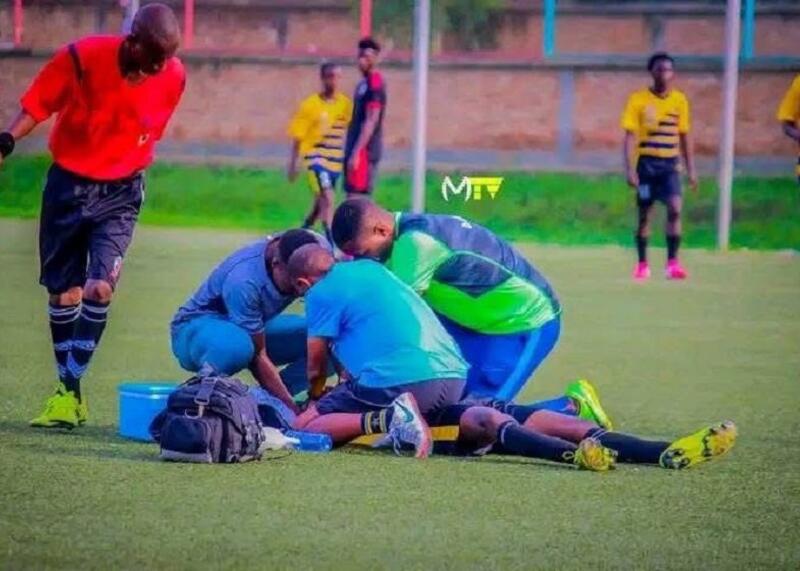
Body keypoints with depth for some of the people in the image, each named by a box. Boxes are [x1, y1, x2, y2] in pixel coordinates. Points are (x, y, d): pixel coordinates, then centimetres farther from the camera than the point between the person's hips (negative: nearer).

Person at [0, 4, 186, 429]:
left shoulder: (173, 76, -11)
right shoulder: (83, 58, -20)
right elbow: (38, 105, -8)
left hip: (121, 191, 0)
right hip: (68, 182, 0)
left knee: (100, 287, -16)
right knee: (63, 291, 7)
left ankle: (71, 387, -7)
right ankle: (68, 392, 19)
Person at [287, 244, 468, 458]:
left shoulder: (320, 293, 5)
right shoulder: (371, 267, 25)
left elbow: (316, 366, 13)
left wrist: (314, 398, 34)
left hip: (396, 382, -7)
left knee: (303, 427, 3)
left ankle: (386, 418, -18)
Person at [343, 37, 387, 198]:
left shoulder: (375, 84, -13)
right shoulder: (364, 83, 17)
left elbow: (370, 122, -20)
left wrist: (356, 153, -24)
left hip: (364, 150, -10)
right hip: (357, 149, 10)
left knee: (356, 198, -12)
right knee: (353, 197, 11)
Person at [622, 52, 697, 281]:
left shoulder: (680, 100, 5)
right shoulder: (639, 100, -4)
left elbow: (685, 137, 12)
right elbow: (630, 136, -6)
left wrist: (691, 170, 9)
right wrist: (630, 169, -14)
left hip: (670, 164, 2)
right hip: (646, 162, -2)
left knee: (675, 208, -15)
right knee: (644, 214, 4)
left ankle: (672, 262, -11)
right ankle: (642, 264, 16)